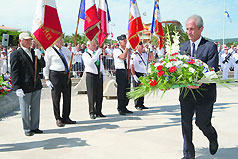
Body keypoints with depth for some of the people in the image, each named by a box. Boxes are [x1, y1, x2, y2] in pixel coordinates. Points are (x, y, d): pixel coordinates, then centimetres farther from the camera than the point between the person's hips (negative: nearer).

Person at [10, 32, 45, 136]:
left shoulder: (34, 52, 13)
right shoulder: (16, 54, -6)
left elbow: (42, 65, 12)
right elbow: (14, 72, -10)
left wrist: (39, 57, -8)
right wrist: (17, 88, -16)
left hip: (36, 86, 6)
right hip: (24, 87, -6)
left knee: (36, 108, 13)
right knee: (25, 110, 5)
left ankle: (35, 127, 26)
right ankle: (27, 129, 20)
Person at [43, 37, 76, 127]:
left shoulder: (65, 49, 13)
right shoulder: (49, 51, -3)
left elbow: (72, 61, 16)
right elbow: (46, 66, -3)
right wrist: (47, 79, -9)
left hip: (66, 75, 5)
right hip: (55, 75, -5)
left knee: (67, 97, 9)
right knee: (56, 98, 2)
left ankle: (66, 117, 21)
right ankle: (58, 119, 14)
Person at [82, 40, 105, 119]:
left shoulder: (98, 54, 18)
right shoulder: (85, 54, -4)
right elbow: (90, 62, -24)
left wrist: (102, 74, 15)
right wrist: (97, 53, -23)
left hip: (99, 76, 6)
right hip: (91, 75, -6)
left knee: (99, 95, 7)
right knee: (92, 95, -4)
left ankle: (98, 112, 15)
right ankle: (92, 113, 5)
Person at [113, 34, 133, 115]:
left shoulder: (127, 51, 19)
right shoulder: (116, 50, -5)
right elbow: (123, 57, -23)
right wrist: (127, 48, -18)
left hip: (127, 72, 8)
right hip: (120, 71, -7)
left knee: (127, 91, 10)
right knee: (121, 91, -4)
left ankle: (124, 108, 20)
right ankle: (120, 109, 5)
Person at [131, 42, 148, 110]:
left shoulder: (144, 55, 15)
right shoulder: (134, 55, -9)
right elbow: (132, 66, -13)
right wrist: (134, 75, -19)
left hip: (143, 75, 8)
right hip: (137, 74, -7)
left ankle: (141, 104, 19)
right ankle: (137, 105, 5)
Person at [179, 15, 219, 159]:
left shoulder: (210, 47, -8)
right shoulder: (183, 47, 9)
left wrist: (200, 83, -32)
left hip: (204, 93, -4)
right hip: (186, 92, 4)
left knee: (202, 123, 9)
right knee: (186, 123, 3)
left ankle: (213, 138, 44)